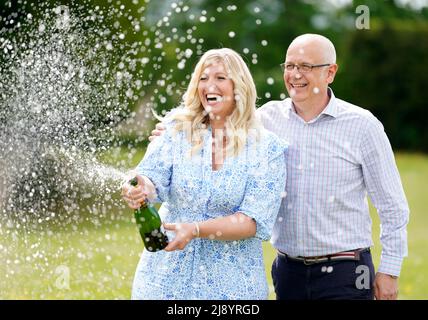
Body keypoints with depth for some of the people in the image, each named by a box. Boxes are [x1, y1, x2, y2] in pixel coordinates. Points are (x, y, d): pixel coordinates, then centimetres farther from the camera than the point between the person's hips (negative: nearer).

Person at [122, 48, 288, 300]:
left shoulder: (268, 148, -6)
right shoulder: (178, 130, 0)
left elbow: (255, 221, -12)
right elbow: (153, 177, -12)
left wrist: (195, 230, -25)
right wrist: (140, 189, -35)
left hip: (231, 282, -1)